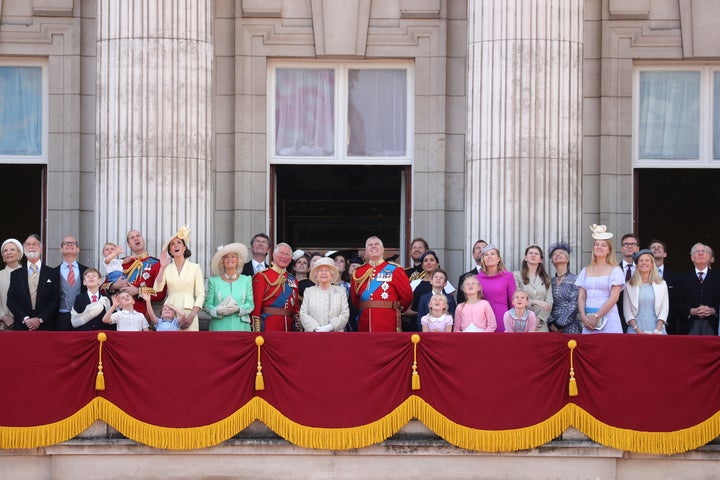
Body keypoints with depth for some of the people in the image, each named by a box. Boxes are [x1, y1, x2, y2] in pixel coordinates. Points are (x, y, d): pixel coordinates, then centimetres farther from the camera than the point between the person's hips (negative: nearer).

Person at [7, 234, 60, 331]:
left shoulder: (53, 273, 8)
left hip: (45, 327, -1)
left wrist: (40, 319, -10)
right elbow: (11, 300, 6)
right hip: (21, 327, 1)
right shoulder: (16, 274, 12)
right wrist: (25, 319, -9)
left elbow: (55, 300, 1)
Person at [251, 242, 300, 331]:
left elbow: (296, 306, 16)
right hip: (269, 327, -5)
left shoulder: (292, 280, 16)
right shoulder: (262, 276, -2)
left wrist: (298, 328, 6)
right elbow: (256, 304, -8)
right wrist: (256, 330, -15)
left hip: (289, 326, 5)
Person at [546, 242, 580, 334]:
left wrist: (559, 324, -11)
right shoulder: (551, 281, 11)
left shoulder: (574, 280, 0)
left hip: (569, 326, -3)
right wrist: (551, 323, -9)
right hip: (552, 327, 3)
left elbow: (574, 305, -7)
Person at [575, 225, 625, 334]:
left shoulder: (614, 270, 1)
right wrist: (583, 316, -6)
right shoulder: (586, 271, 14)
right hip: (588, 320, 4)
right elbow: (581, 297, 10)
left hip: (608, 317, -4)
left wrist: (596, 316, -11)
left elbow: (614, 298, -7)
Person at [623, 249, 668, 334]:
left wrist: (657, 330, -7)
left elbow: (664, 309, 6)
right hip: (636, 330, -1)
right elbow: (627, 311, 3)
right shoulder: (629, 285, 7)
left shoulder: (661, 284, 10)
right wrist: (637, 329, -10)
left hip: (656, 330, 1)